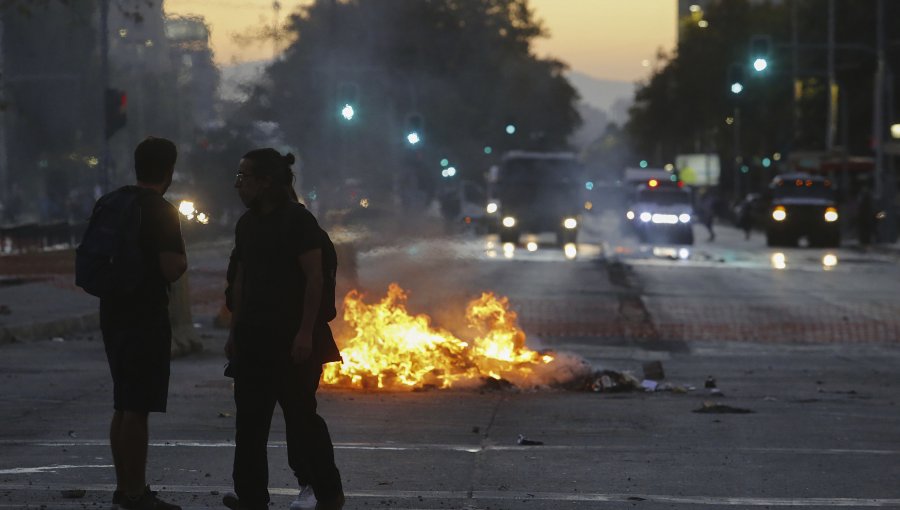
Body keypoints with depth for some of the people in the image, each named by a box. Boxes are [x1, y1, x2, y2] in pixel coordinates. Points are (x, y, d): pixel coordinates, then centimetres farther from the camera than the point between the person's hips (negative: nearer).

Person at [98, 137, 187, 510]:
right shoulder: (161, 212, -14)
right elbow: (172, 269, -20)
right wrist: (182, 260, -1)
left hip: (113, 316, 8)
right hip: (146, 320, -8)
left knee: (123, 407, 15)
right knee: (137, 409, -6)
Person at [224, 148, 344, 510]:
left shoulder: (297, 220, -9)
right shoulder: (247, 224, 12)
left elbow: (314, 277, -13)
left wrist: (306, 332, -18)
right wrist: (234, 331, 12)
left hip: (292, 336, -7)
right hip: (254, 336, 7)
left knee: (300, 413, -3)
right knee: (250, 417, 5)